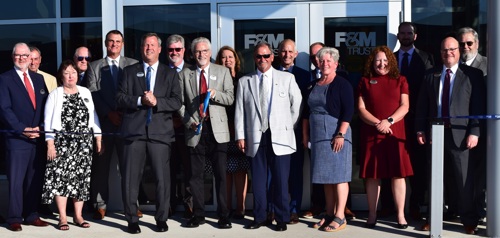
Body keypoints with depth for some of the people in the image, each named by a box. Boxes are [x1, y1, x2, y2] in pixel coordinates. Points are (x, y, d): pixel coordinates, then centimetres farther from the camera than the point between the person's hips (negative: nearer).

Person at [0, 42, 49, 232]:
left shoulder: (39, 78, 16)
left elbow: (45, 106, 13)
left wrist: (40, 127, -2)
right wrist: (23, 130, -14)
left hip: (38, 137, 5)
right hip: (16, 138, -5)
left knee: (35, 179, 7)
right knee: (16, 180, -1)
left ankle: (31, 216, 16)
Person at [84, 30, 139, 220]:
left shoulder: (133, 65, 9)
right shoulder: (94, 67, 12)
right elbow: (92, 94, 2)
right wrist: (109, 113, -8)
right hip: (103, 122, 1)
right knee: (100, 166, 2)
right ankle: (100, 205, 9)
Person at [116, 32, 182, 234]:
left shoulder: (170, 74, 12)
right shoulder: (129, 72, 13)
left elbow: (176, 103, 2)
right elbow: (120, 99, 3)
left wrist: (156, 102, -13)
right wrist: (140, 101, -11)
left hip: (160, 132, 0)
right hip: (134, 131, 0)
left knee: (163, 178, 0)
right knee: (130, 178, 2)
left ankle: (161, 219, 13)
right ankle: (132, 220, 14)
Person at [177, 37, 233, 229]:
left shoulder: (223, 72, 8)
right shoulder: (185, 74, 10)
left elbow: (230, 98, 3)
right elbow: (180, 102, 7)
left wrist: (216, 94, -16)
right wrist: (189, 121, -7)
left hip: (217, 129, -1)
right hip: (195, 129, 1)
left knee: (221, 174, -2)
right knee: (195, 175, 6)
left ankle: (223, 215, 6)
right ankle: (198, 215, 17)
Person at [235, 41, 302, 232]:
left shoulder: (287, 78, 6)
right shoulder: (244, 81, 10)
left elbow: (297, 105, 8)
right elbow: (239, 111, 7)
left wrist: (289, 127, 4)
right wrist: (240, 136, 1)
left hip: (280, 137, -1)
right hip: (256, 138, 2)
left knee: (281, 180, -1)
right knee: (258, 180, 6)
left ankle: (282, 219, 10)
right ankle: (259, 217, 17)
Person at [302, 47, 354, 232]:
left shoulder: (342, 84, -5)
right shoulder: (314, 85, 14)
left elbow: (348, 111, -12)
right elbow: (307, 112, 18)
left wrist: (341, 134, -19)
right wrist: (305, 134, 14)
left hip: (336, 134, -6)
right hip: (318, 135, 6)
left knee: (338, 174, -4)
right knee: (326, 175, 9)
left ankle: (340, 217, -1)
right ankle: (329, 214, 16)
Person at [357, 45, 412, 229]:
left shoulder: (400, 80, 10)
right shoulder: (365, 81, 9)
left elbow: (405, 106, 2)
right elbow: (361, 109, 2)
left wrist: (389, 121, -13)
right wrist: (377, 123, -13)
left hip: (395, 133, 0)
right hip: (371, 133, 0)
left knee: (398, 174, -2)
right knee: (372, 174, 2)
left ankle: (400, 215, 4)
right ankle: (372, 215, 9)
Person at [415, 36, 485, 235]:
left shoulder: (473, 75, 2)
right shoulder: (431, 76, 13)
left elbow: (478, 106, -4)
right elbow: (422, 105, 11)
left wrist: (474, 132, -12)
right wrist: (420, 129, 3)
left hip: (460, 134, -3)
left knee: (464, 179, -1)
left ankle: (469, 220, 9)